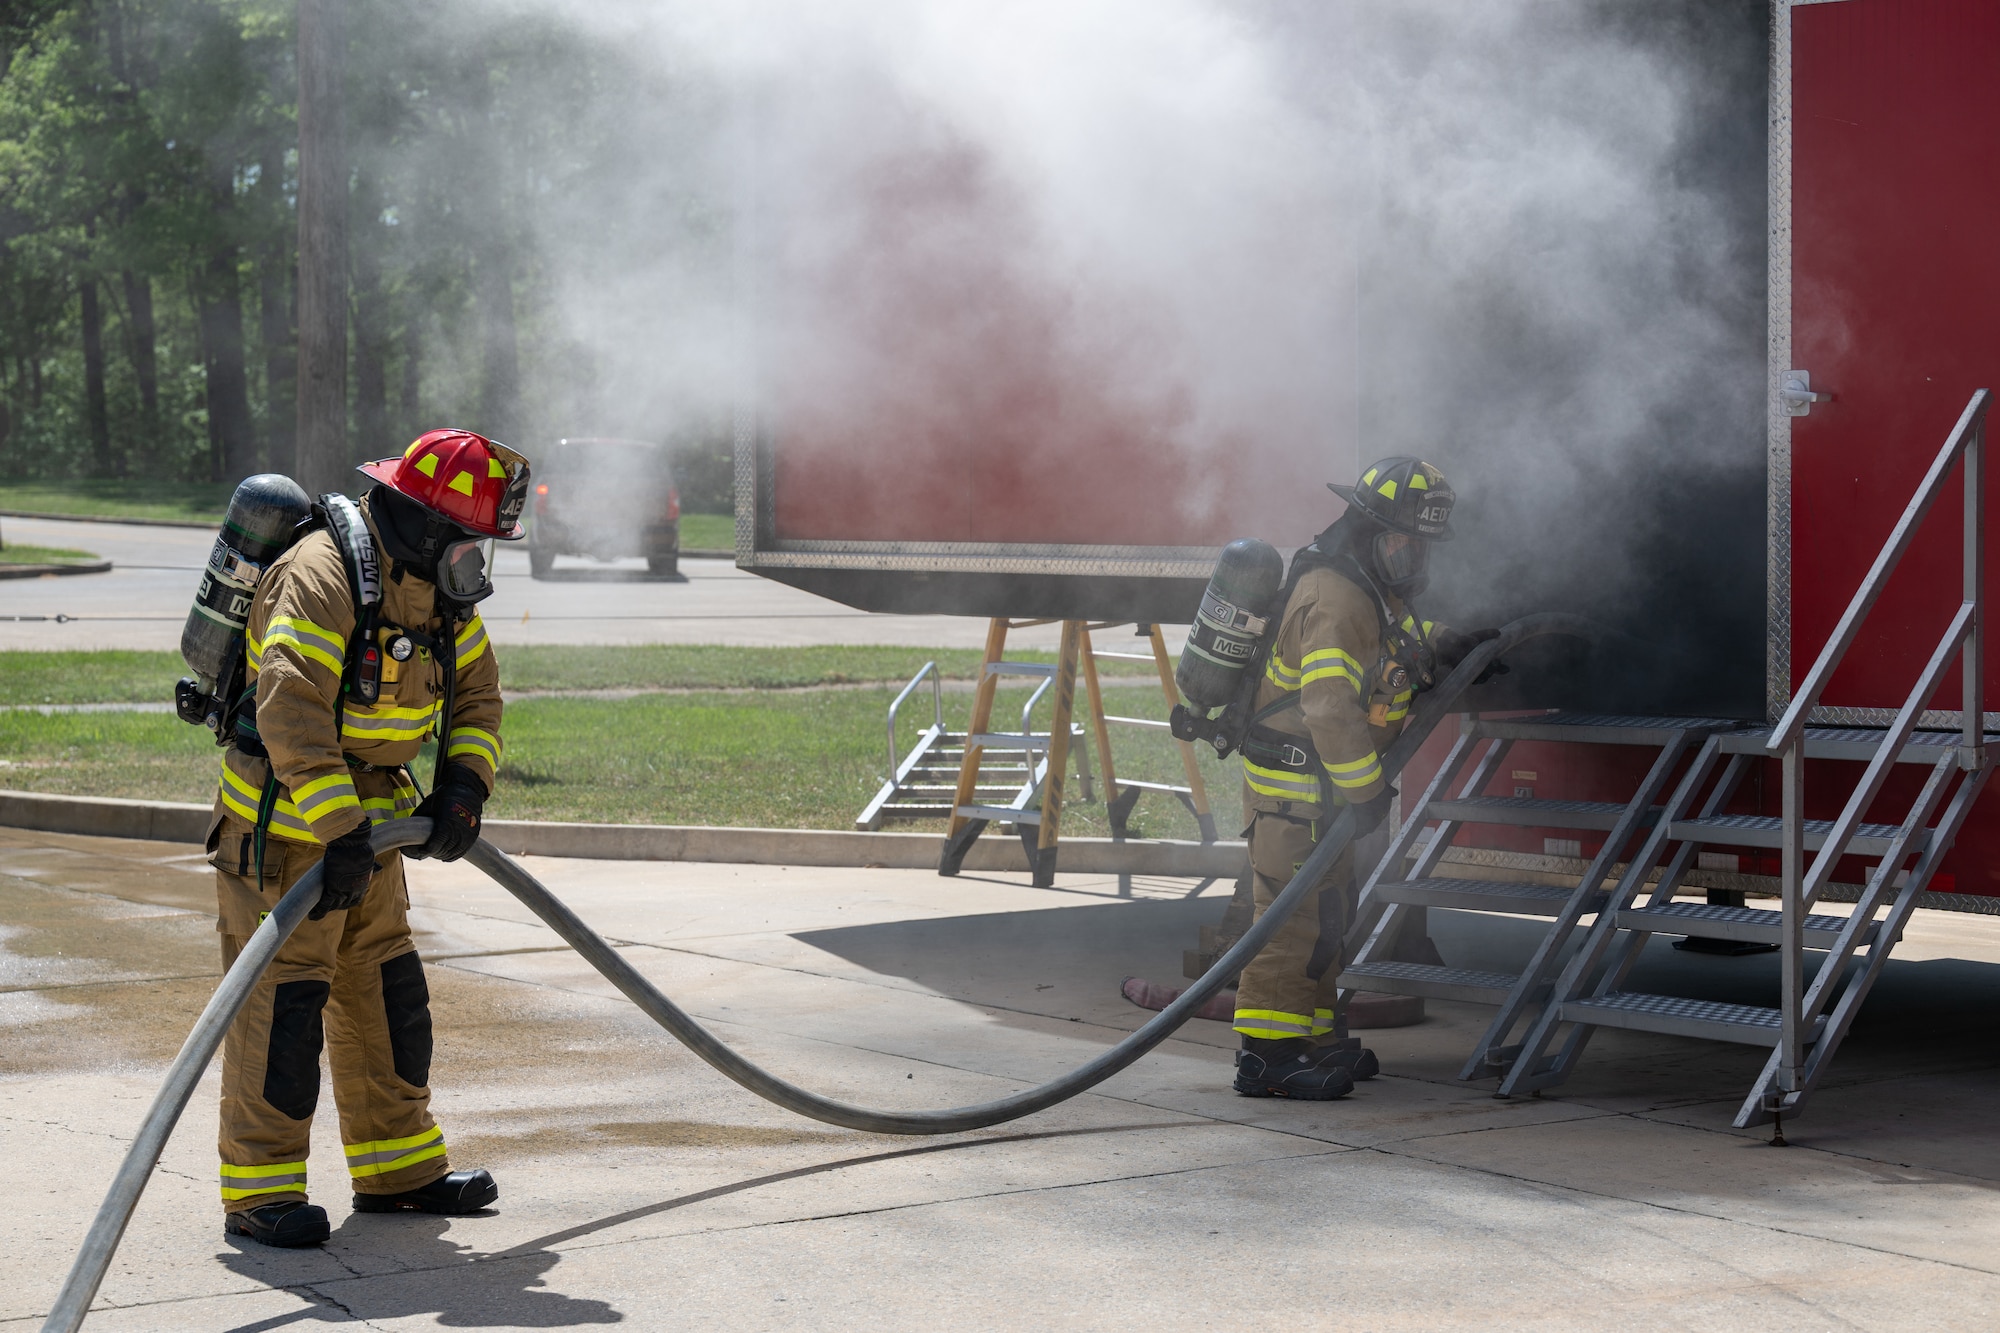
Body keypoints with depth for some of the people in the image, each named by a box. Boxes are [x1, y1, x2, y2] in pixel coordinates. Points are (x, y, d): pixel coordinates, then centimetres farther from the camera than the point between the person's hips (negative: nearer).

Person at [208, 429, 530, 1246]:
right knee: (282, 999, -9)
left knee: (386, 990, 13)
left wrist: (463, 783, -4)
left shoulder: (433, 587, 6)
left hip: (364, 820, 9)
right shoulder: (320, 579, -24)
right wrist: (337, 830, -42)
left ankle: (397, 1169, 24)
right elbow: (290, 707, -35)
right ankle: (258, 1191, -5)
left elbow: (474, 689, 14)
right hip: (282, 824, -9)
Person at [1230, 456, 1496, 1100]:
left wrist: (1447, 646, 12)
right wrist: (1366, 792, -24)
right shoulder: (1336, 600, -23)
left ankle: (1314, 1038, 26)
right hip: (1296, 786, -11)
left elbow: (1399, 639, 32)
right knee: (1294, 912, -10)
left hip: (1319, 785, 11)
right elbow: (1331, 709, -29)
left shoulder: (1368, 590, 11)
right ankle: (1265, 1053, -9)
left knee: (1323, 913, 17)